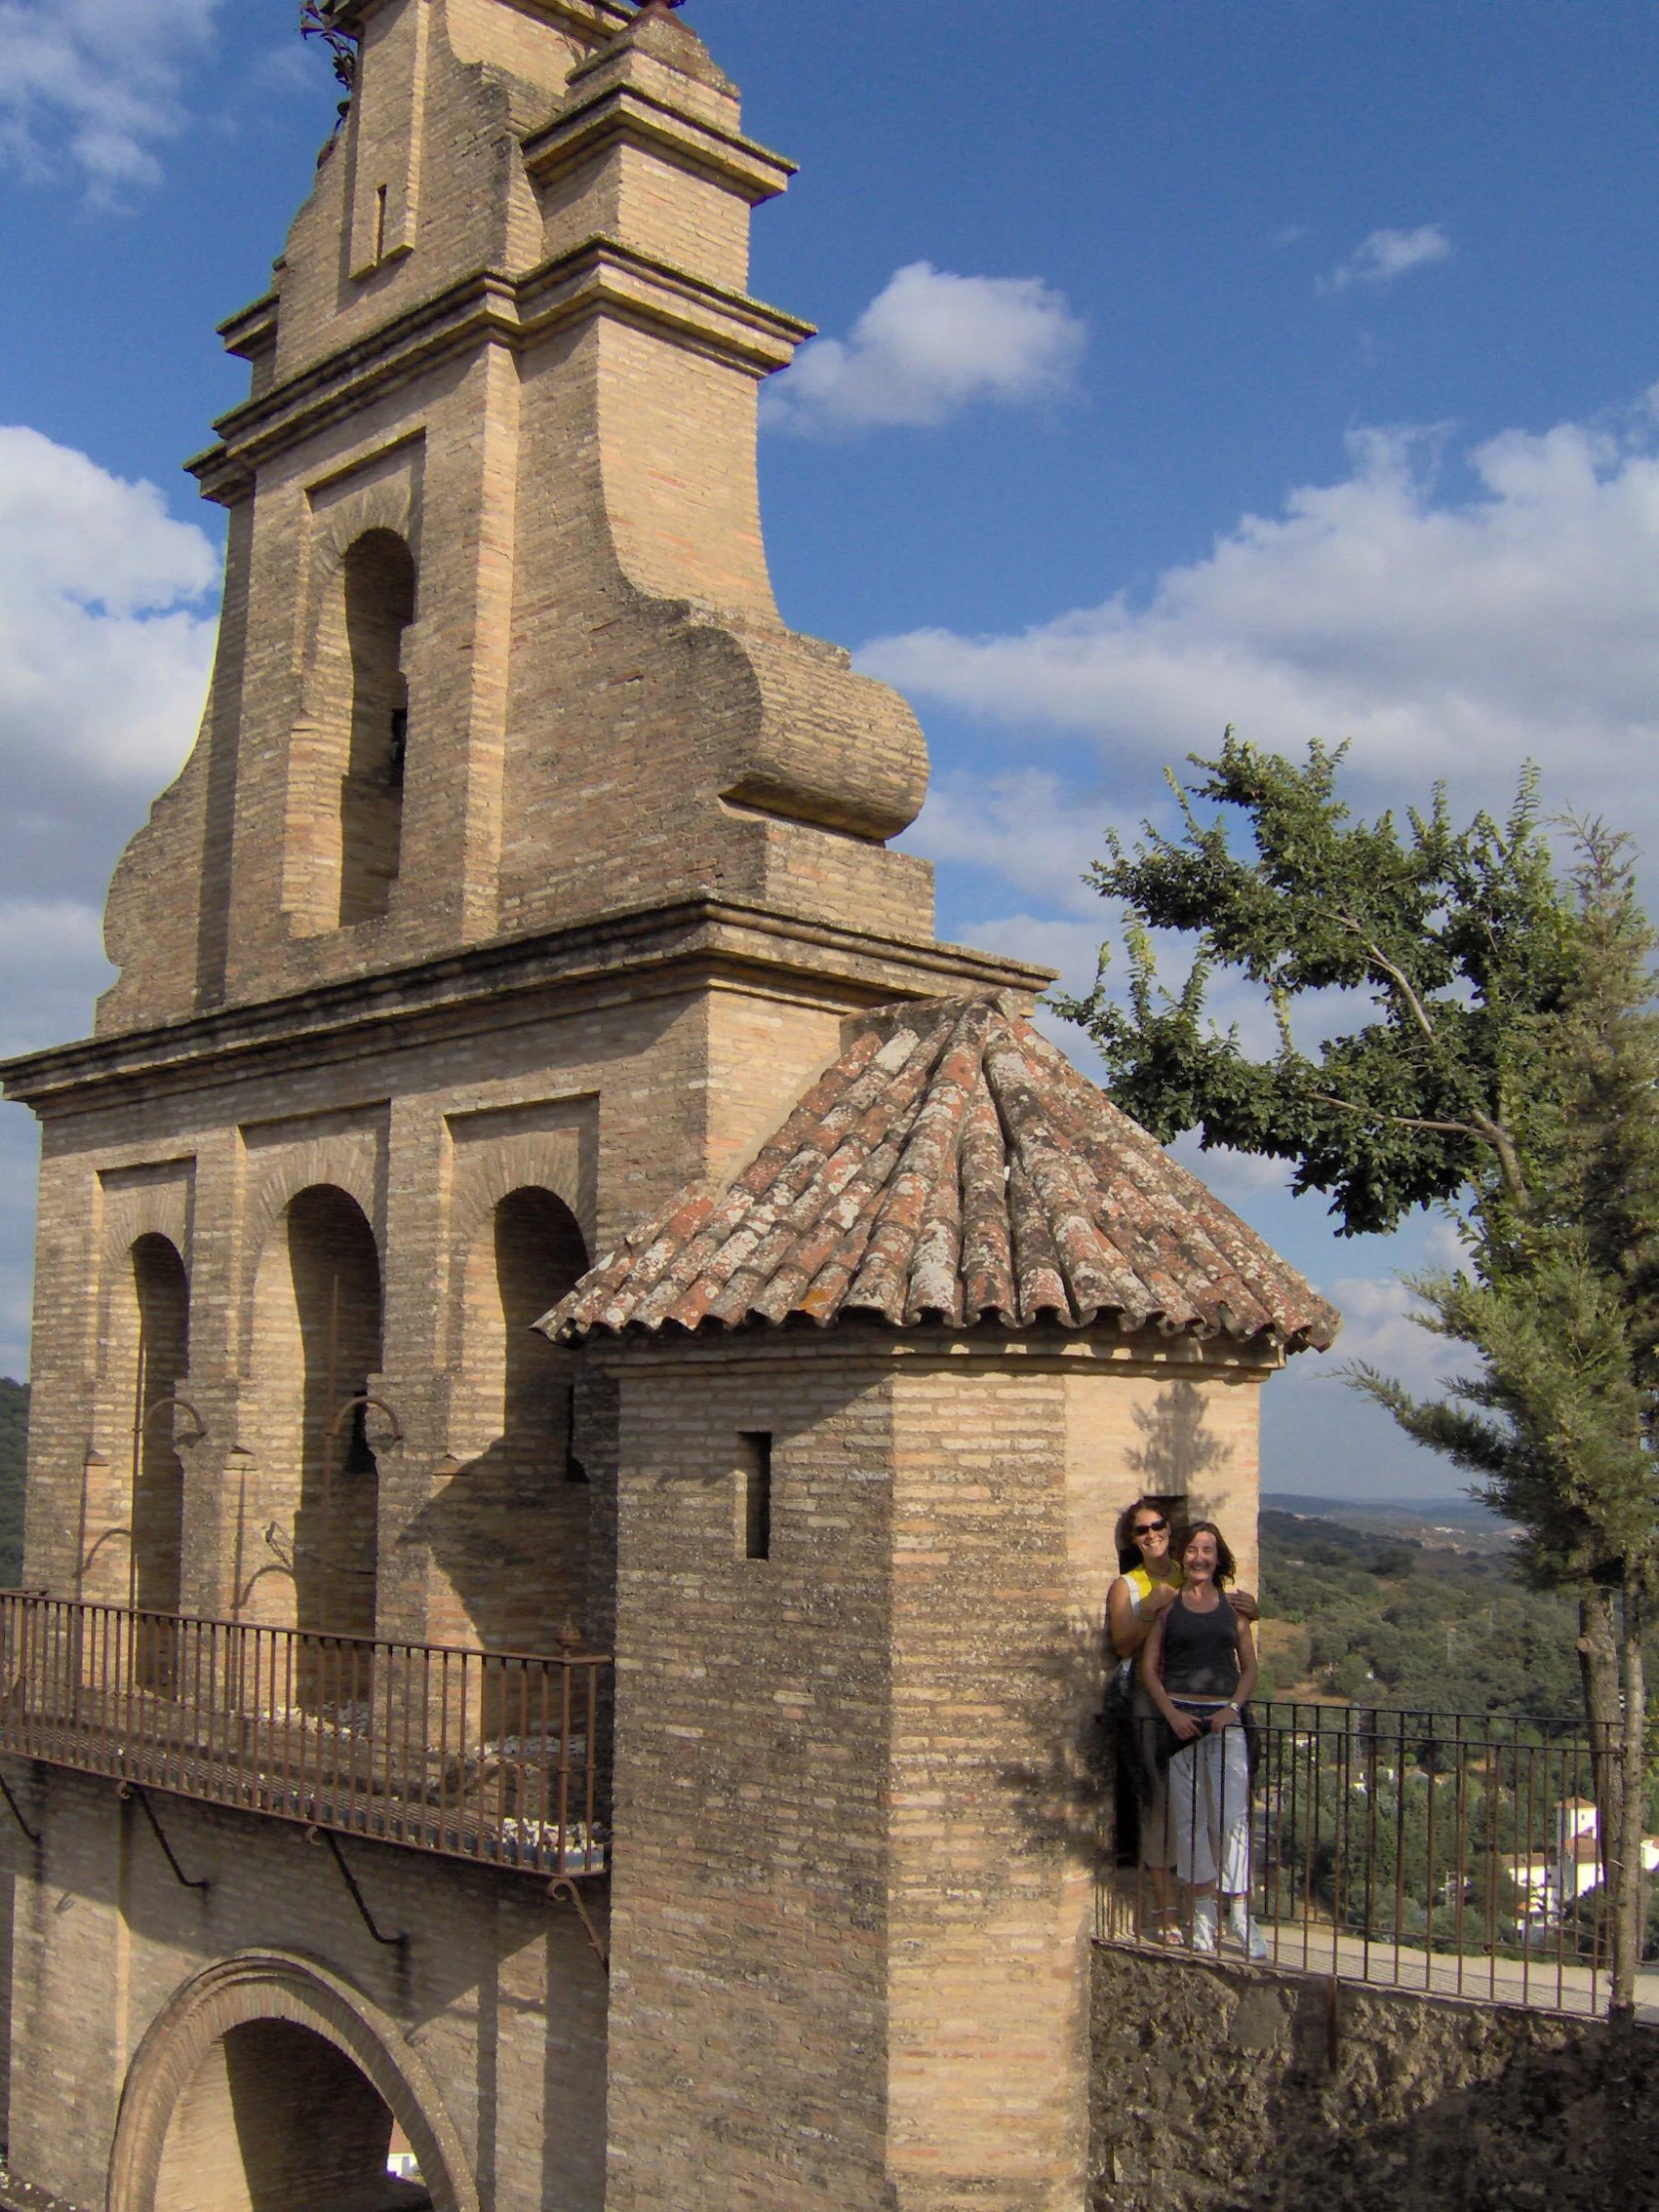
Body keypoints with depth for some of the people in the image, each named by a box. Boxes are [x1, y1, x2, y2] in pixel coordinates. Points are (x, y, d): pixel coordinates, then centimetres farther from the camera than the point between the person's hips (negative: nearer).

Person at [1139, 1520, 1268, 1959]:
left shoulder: (1234, 1606, 10)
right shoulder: (1167, 1605, 7)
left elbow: (1249, 1667, 10)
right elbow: (1148, 1667, 5)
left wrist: (1234, 1707, -7)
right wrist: (1171, 1712, -8)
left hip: (1225, 1717, 0)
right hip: (1178, 1716, 0)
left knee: (1233, 1815, -8)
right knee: (1188, 1817, 2)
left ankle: (1240, 1915, -4)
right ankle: (1202, 1913, 12)